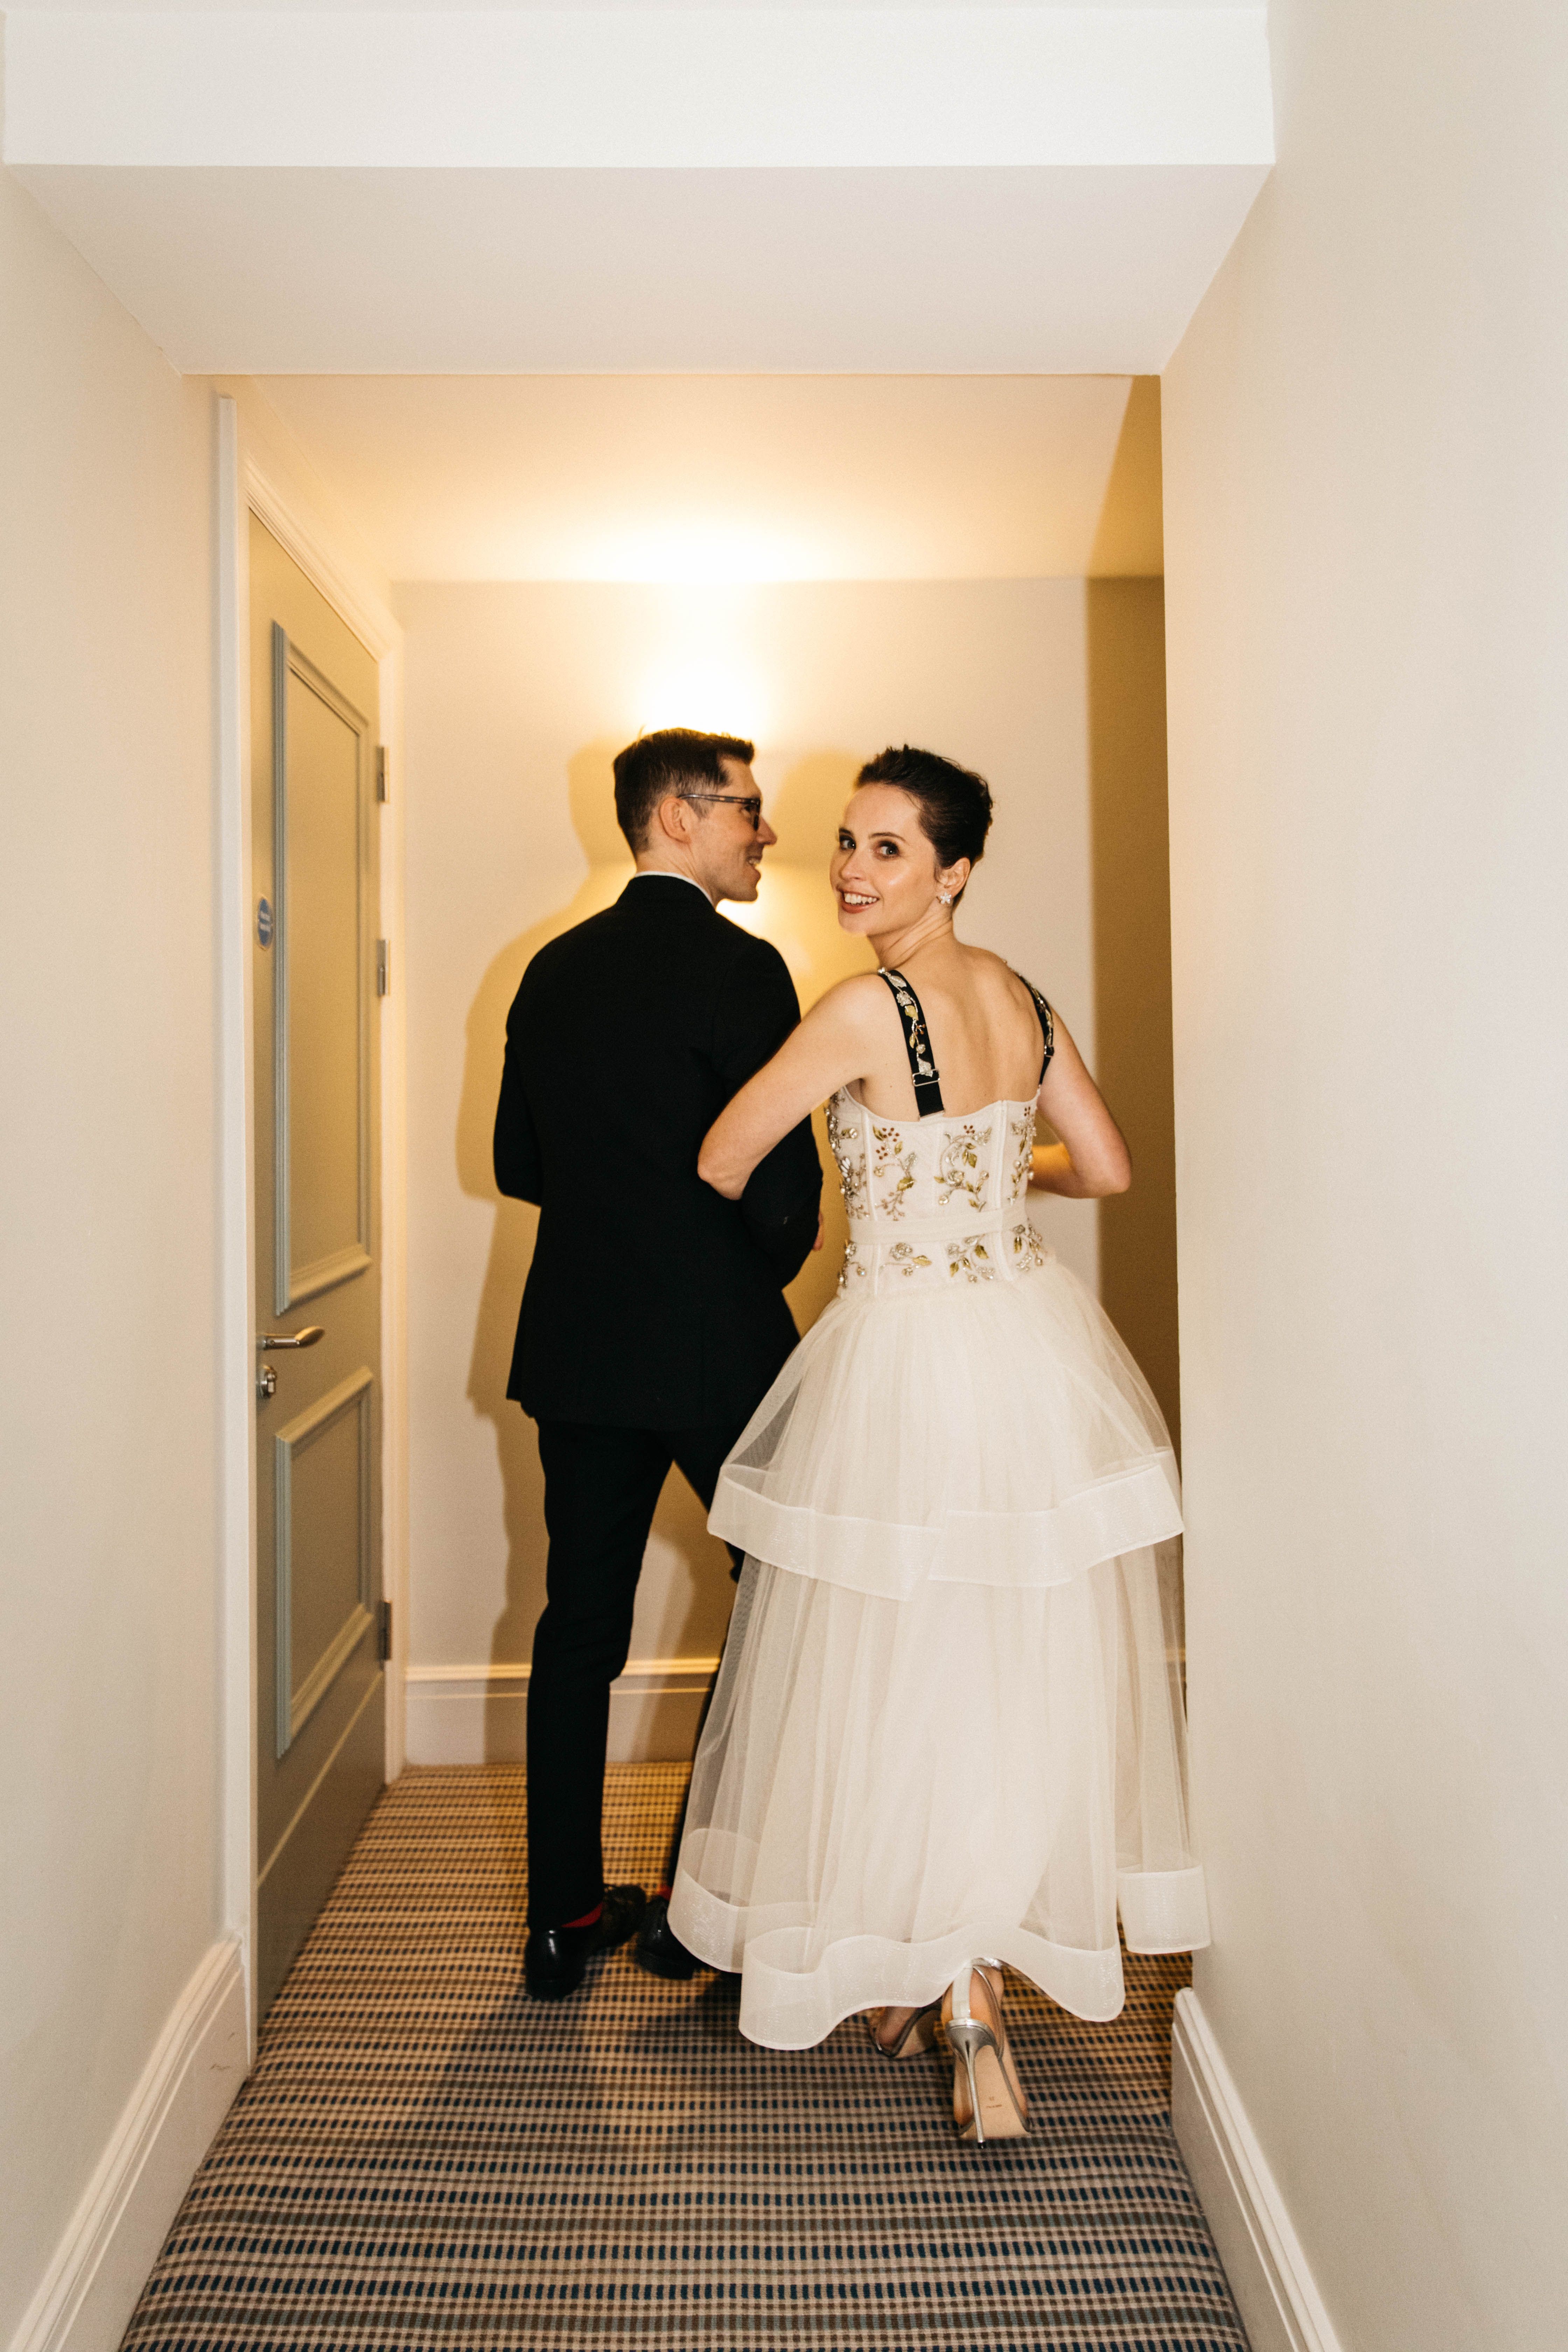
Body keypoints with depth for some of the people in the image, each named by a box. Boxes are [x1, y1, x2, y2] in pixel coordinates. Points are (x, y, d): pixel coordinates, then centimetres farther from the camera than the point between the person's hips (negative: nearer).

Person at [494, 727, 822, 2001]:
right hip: (717, 1346, -6)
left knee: (581, 1623, 14)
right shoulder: (739, 967, -13)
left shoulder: (554, 970, 7)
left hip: (578, 1344, 6)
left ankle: (565, 1917, 24)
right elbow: (783, 1182, -17)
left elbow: (519, 1163, 11)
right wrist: (769, 1266, 4)